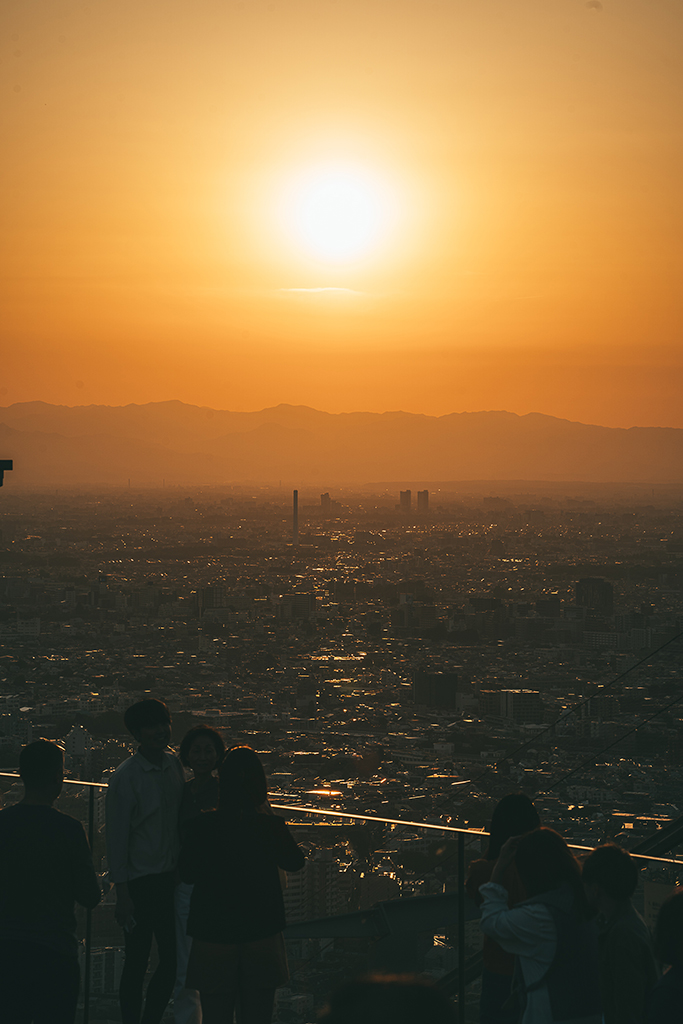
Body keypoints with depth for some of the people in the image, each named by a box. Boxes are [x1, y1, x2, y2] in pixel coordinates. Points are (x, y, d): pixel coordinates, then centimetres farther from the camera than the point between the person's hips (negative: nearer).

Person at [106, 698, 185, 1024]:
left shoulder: (174, 765, 5)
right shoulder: (125, 777, -13)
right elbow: (116, 837, -11)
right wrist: (122, 893, -12)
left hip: (171, 877, 6)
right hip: (140, 883, -6)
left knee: (172, 959, 8)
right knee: (136, 963, 1)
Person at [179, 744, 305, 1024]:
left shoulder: (201, 827, -13)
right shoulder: (272, 828, -11)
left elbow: (186, 873, 2)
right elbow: (295, 862, 10)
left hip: (213, 934, -1)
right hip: (262, 934, 1)